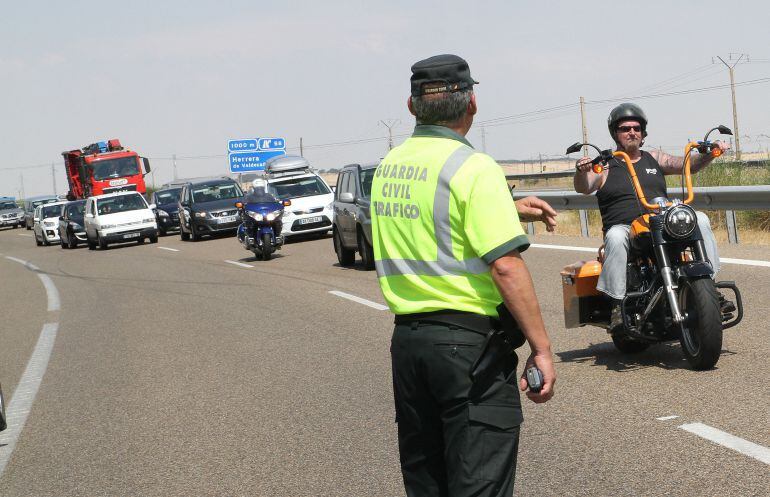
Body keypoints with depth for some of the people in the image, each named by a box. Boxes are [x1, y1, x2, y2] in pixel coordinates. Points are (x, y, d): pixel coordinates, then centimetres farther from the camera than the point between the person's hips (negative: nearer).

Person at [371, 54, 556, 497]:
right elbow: (505, 265, -19)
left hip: (406, 338, 7)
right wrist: (542, 349, -15)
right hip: (467, 340, -7)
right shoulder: (474, 168, -13)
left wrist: (509, 210, 21)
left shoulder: (389, 166, 10)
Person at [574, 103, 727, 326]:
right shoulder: (606, 166, 9)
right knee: (616, 237, -37)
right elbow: (583, 188, -8)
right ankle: (618, 303, -36)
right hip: (624, 226, -3)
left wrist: (709, 154, -12)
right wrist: (582, 171, -31)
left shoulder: (654, 159, 20)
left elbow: (686, 165, 8)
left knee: (700, 219, -18)